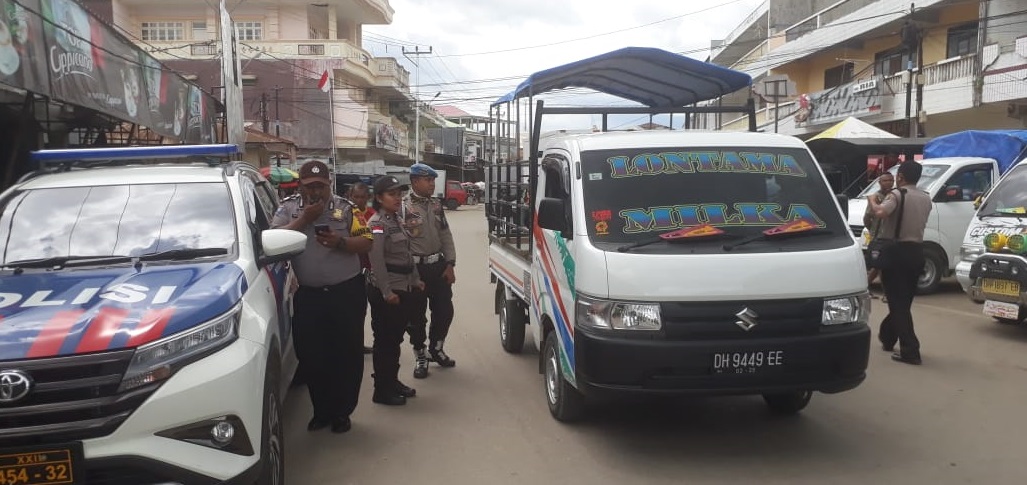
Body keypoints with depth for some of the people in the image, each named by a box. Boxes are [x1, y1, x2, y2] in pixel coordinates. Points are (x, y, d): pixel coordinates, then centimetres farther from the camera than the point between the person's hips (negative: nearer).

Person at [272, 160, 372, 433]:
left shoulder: (344, 208, 4)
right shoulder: (288, 209, 6)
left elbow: (366, 243, 2)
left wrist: (340, 242, -16)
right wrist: (304, 219, -12)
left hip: (347, 292, -1)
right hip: (308, 295, 1)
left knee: (347, 354, 3)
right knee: (311, 356, 6)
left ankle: (341, 412, 18)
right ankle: (321, 411, 23)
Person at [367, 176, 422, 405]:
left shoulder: (396, 220, 14)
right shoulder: (377, 223, -13)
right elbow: (377, 260, -20)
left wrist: (415, 280, 16)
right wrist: (387, 292, -23)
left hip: (404, 289, 9)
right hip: (386, 292, -9)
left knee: (396, 338, 16)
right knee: (385, 341, -2)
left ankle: (393, 382, 27)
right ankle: (382, 391, 6)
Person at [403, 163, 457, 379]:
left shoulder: (436, 205, 10)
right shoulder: (403, 206, -11)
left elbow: (446, 235, 12)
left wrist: (450, 264, 4)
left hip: (439, 265, 6)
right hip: (416, 268, -6)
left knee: (444, 310, 10)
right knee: (416, 315, 4)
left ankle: (436, 349, 31)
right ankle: (420, 357, 20)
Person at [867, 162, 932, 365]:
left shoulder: (897, 195, -12)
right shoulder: (926, 199, 11)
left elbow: (880, 213, -30)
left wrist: (872, 201, -9)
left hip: (897, 251, -7)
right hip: (916, 251, 7)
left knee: (898, 302, -5)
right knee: (904, 300, 18)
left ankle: (910, 350, -10)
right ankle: (887, 336, 35)